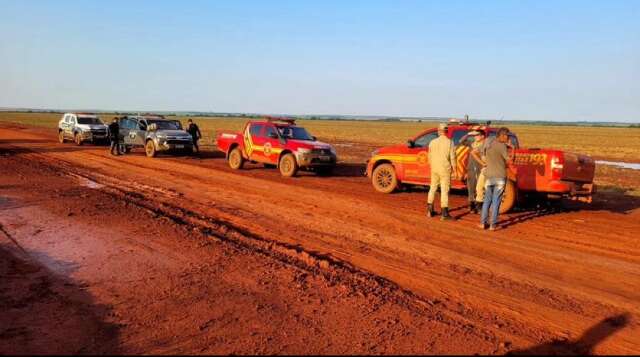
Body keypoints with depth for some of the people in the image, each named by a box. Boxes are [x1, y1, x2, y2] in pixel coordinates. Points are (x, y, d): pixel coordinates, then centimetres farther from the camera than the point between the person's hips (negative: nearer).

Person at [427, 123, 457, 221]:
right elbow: (452, 157, -9)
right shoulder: (449, 142, -10)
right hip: (445, 169, -4)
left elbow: (430, 157, 8)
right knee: (444, 190, -2)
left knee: (433, 188, 17)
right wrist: (454, 167, 5)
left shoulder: (432, 142, 2)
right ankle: (444, 214, -2)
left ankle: (430, 210, 23)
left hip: (434, 169, 4)